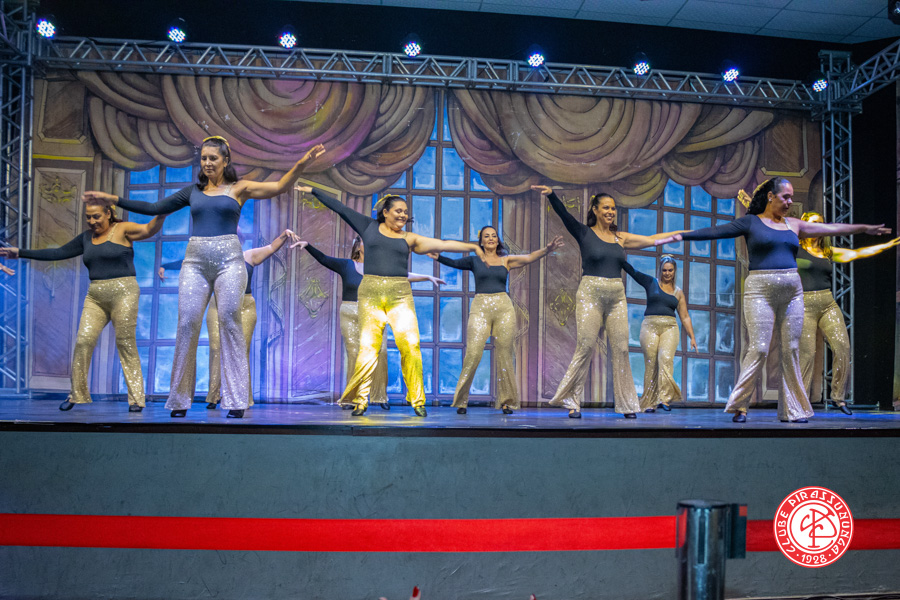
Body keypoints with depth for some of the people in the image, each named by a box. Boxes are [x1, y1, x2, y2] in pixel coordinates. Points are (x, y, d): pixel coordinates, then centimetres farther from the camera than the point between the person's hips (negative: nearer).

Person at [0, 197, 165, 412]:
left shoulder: (122, 229, 0)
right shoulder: (86, 238, 17)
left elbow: (150, 229, -16)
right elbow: (58, 253, 21)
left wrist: (162, 213, -35)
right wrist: (21, 253, 21)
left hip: (123, 292, -5)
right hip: (95, 296, 5)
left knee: (126, 344, -6)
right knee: (83, 340, -8)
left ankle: (136, 398, -3)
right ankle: (77, 394, 4)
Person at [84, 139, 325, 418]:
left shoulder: (239, 188, 10)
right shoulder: (193, 191, 18)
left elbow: (280, 187, 0)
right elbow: (155, 208, 23)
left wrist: (302, 163, -14)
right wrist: (113, 198, 22)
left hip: (228, 260, -3)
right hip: (195, 261, 3)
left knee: (229, 323, -10)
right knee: (187, 324, -6)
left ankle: (236, 400, -6)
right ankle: (180, 400, 4)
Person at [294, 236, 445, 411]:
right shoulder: (346, 265, 8)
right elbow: (323, 258, 1)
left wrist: (428, 277, 6)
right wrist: (308, 245, -12)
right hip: (350, 316, -1)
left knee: (380, 351, -12)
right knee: (354, 354, -8)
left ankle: (380, 396, -2)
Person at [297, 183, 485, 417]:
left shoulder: (409, 238, 12)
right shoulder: (369, 227, 13)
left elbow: (443, 244, 9)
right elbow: (341, 208, 17)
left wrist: (472, 247, 5)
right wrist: (313, 191, 22)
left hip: (400, 294, 1)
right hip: (371, 293, -1)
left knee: (410, 345, -8)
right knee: (369, 347, -6)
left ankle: (417, 400, 0)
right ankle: (359, 400, 4)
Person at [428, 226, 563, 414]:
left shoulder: (506, 260, 13)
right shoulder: (474, 260, 12)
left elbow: (530, 257, 2)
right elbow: (455, 263, 0)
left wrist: (547, 249, -14)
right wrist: (439, 257, -17)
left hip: (503, 308, 2)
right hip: (480, 308, -2)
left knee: (505, 355, 2)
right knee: (473, 354, -10)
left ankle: (506, 401, 12)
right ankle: (461, 401, 0)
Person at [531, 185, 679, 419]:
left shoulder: (621, 238, 14)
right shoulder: (584, 233, 3)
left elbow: (653, 239, 17)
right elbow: (564, 214, -12)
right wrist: (551, 194, -28)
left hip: (617, 297, 4)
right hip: (590, 295, -4)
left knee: (621, 350, 2)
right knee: (585, 349, -6)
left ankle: (627, 404, 12)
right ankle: (572, 401, 5)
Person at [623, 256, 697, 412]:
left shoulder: (678, 292, 16)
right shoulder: (650, 282, 11)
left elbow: (685, 317, 17)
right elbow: (632, 270, 4)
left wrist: (692, 337, 12)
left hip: (670, 328, 1)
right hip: (650, 326, -1)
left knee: (666, 358, -22)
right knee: (651, 363, -6)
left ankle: (664, 398, -27)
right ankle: (649, 402, 0)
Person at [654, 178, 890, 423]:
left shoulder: (793, 225, 16)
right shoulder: (751, 222, 3)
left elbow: (830, 228, 23)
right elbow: (715, 232, -6)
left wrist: (865, 228, 26)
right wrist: (681, 236, -15)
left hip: (792, 291, 5)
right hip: (760, 290, -5)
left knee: (791, 350, 4)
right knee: (758, 348, -9)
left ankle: (792, 409, 12)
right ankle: (739, 406, 1)